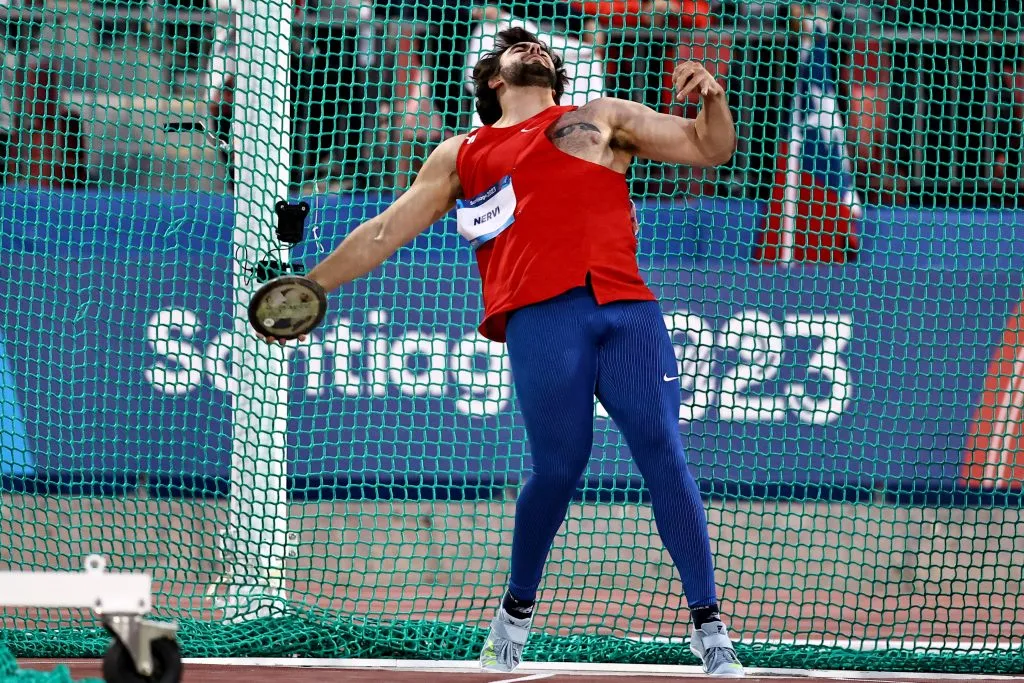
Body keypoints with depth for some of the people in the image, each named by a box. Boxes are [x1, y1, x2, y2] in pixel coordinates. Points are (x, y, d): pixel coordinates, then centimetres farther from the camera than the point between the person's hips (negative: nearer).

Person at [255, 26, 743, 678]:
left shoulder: (605, 118, 27)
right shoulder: (461, 155, 27)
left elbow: (709, 148, 24)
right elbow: (384, 233, 31)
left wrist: (713, 99, 3)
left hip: (628, 308, 1)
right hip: (539, 317, 0)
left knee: (665, 459, -10)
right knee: (558, 467, -11)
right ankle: (515, 614, 12)